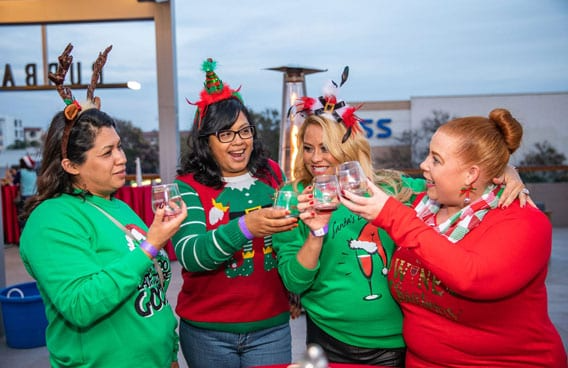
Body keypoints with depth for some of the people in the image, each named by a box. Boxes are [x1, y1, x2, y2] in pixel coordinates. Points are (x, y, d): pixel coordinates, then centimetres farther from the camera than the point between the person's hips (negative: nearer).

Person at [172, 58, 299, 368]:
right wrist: (245, 227, -35)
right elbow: (190, 256, -21)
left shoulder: (272, 174, 1)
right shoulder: (187, 186, -8)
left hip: (271, 325, 2)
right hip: (207, 331, -1)